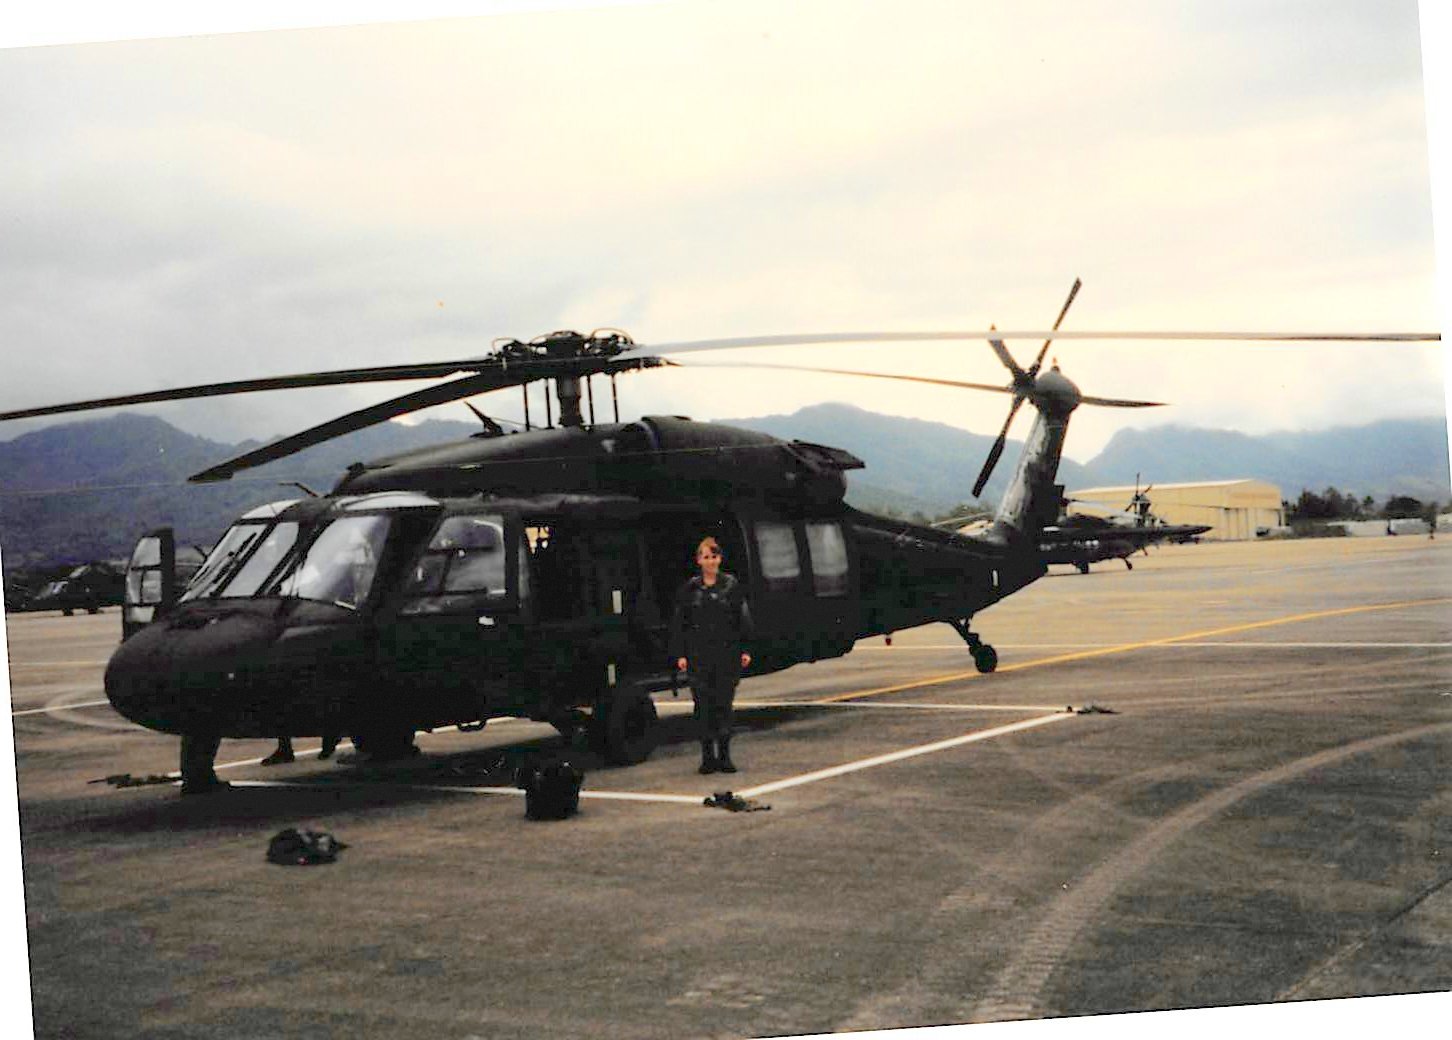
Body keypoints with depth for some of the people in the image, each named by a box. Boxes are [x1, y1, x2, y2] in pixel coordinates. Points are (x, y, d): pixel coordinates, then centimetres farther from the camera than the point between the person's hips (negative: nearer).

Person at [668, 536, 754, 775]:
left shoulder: (732, 585, 4)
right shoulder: (689, 588, 5)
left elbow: (744, 618, 5)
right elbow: (678, 622, 6)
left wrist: (745, 649, -1)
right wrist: (680, 654, 0)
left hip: (727, 654, 0)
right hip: (698, 656, 0)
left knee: (724, 704, 2)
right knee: (703, 706, 0)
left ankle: (724, 754, 10)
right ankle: (708, 756, 7)